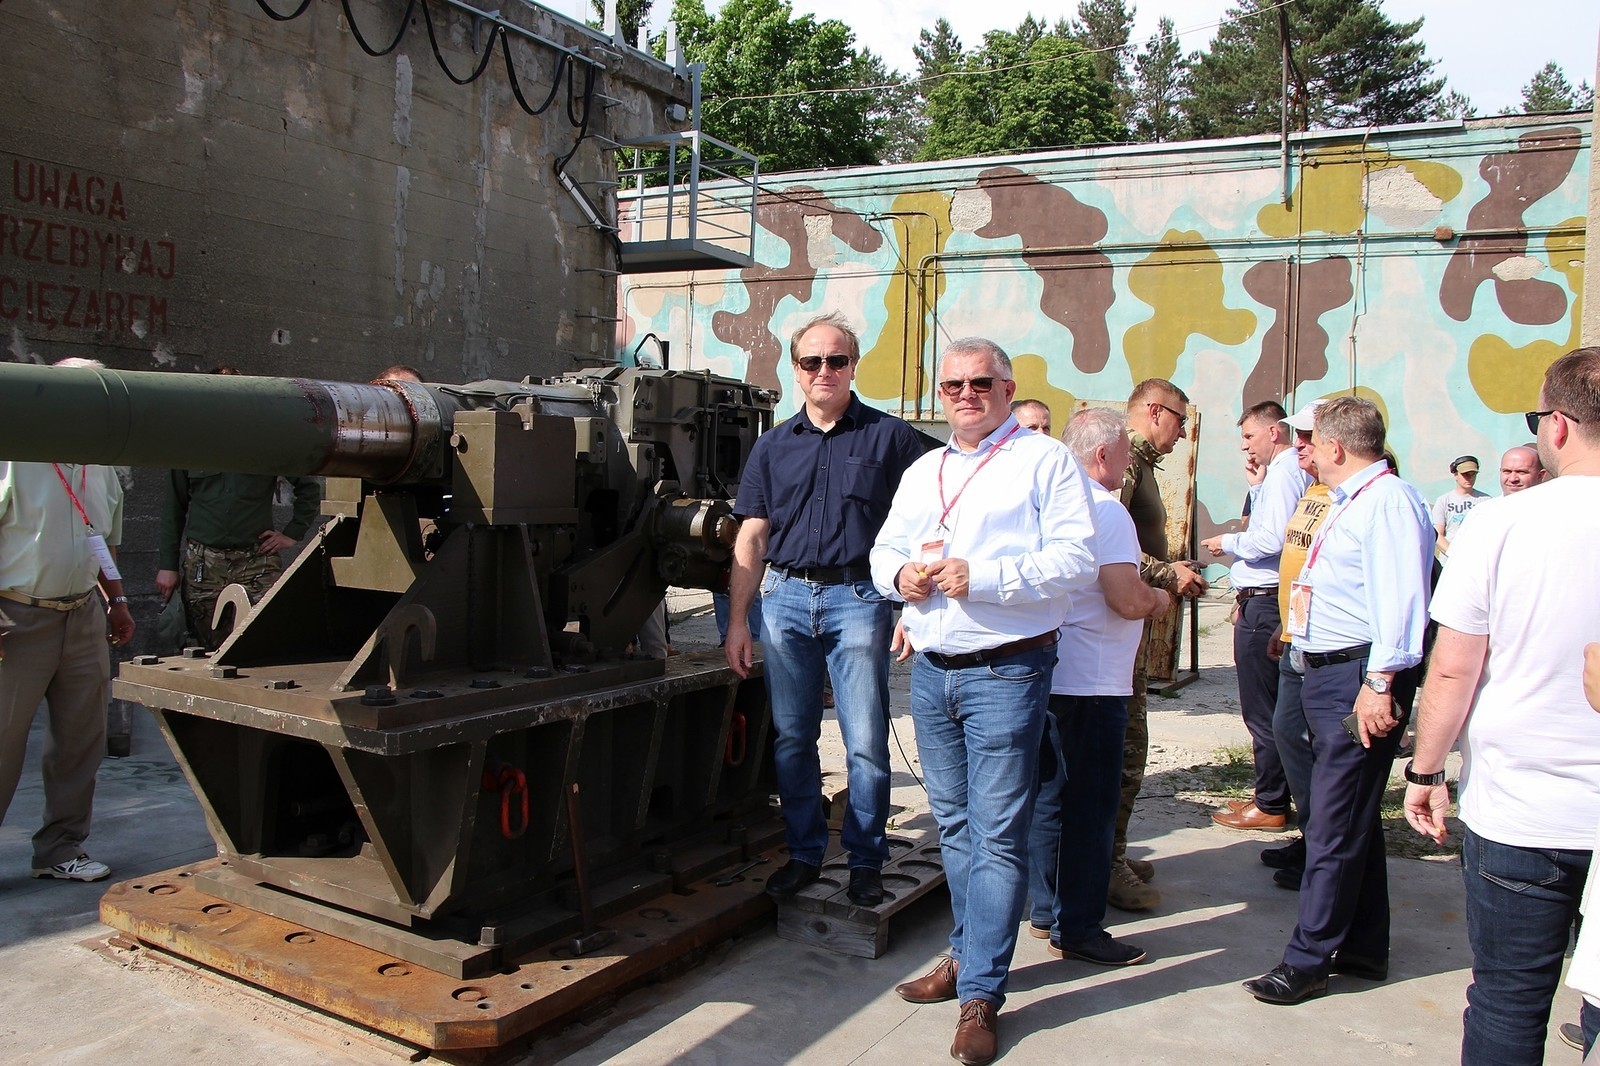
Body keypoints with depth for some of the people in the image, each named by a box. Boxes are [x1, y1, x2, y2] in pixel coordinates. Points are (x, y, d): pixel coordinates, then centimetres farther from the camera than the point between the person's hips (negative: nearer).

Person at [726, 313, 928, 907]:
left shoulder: (891, 437, 3)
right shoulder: (773, 446, 12)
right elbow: (751, 537, 11)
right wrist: (737, 622, 7)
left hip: (858, 598, -3)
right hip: (785, 596, 4)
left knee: (866, 741, -1)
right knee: (791, 737, 9)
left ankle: (866, 860, 15)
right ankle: (804, 853, 23)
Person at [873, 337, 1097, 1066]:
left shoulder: (1045, 462, -3)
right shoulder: (922, 473, 18)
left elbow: (1076, 561, -13)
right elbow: (884, 550, 20)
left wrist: (980, 577, -20)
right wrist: (900, 575, -4)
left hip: (1004, 672, -6)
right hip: (931, 671, 7)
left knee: (996, 834, -3)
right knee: (954, 826, 16)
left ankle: (980, 993, 6)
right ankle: (969, 954, 31)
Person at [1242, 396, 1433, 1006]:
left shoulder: (1388, 501, -15)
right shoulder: (1348, 502, 18)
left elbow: (1399, 599, -24)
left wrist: (1378, 683, -27)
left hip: (1360, 678, -11)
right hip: (1328, 674, 11)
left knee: (1337, 823, -4)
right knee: (1353, 817, 17)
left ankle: (1308, 960, 4)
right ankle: (1362, 949, 29)